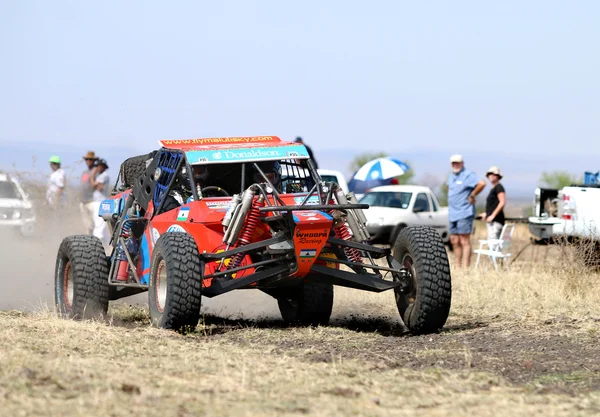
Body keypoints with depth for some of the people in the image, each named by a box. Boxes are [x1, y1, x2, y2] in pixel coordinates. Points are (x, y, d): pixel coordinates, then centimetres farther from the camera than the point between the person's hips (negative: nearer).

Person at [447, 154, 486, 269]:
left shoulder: (468, 175, -10)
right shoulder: (451, 176, 16)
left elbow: (481, 183, -25)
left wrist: (472, 196, -15)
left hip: (464, 213, -9)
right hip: (452, 214, 9)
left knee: (464, 241, -9)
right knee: (454, 241, 10)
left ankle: (465, 267, -9)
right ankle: (458, 266, 16)